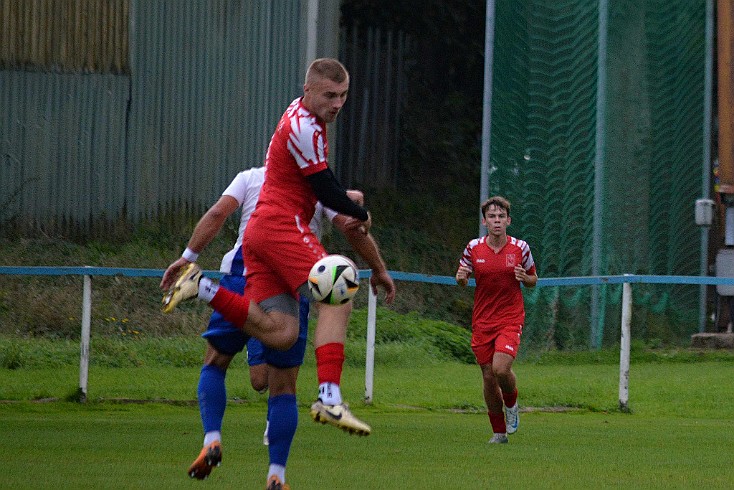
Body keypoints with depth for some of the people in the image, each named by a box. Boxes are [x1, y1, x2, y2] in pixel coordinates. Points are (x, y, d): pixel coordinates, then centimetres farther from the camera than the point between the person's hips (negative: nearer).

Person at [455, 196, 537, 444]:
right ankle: (499, 431, 17)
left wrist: (524, 278, -14)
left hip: (511, 319, -2)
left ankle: (511, 402, 12)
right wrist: (461, 277, -13)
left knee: (501, 369, -21)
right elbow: (462, 281, 11)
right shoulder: (474, 248, 0)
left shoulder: (520, 248, -3)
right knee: (488, 376, 2)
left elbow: (533, 280, 9)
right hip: (482, 320, 2)